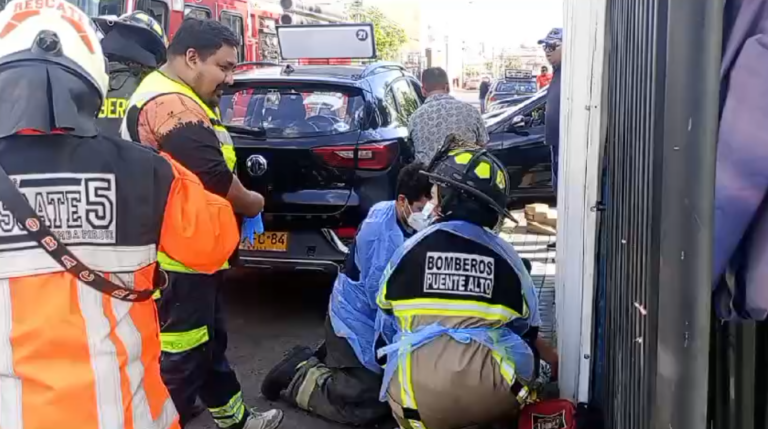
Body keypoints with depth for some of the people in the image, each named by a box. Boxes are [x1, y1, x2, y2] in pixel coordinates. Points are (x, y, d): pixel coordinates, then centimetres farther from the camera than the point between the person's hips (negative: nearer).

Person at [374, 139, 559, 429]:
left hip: (421, 400, -1)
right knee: (546, 361, 28)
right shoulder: (505, 256, 4)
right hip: (493, 395, 1)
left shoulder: (410, 249, 3)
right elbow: (529, 331, 13)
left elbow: (386, 309, 19)